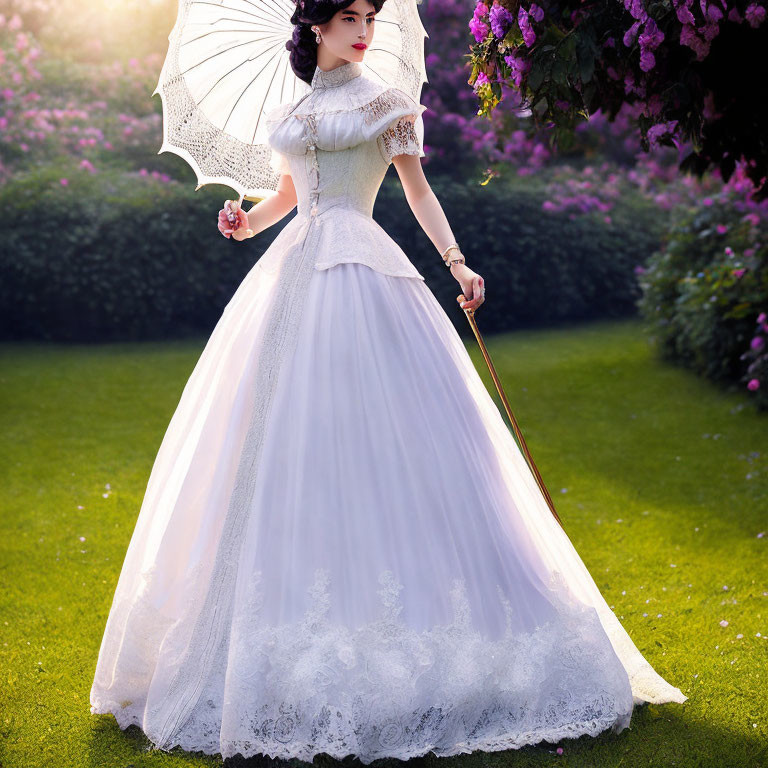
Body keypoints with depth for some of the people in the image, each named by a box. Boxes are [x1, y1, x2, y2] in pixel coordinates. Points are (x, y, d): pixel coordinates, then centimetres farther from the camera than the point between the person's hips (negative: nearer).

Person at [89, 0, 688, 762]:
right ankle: (297, 626, 8)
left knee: (374, 429, -11)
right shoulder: (287, 113, 19)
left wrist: (456, 262, -8)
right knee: (282, 444, 0)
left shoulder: (384, 102, 7)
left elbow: (419, 192, 5)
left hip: (362, 272, -5)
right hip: (293, 272, 5)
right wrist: (247, 221, 7)